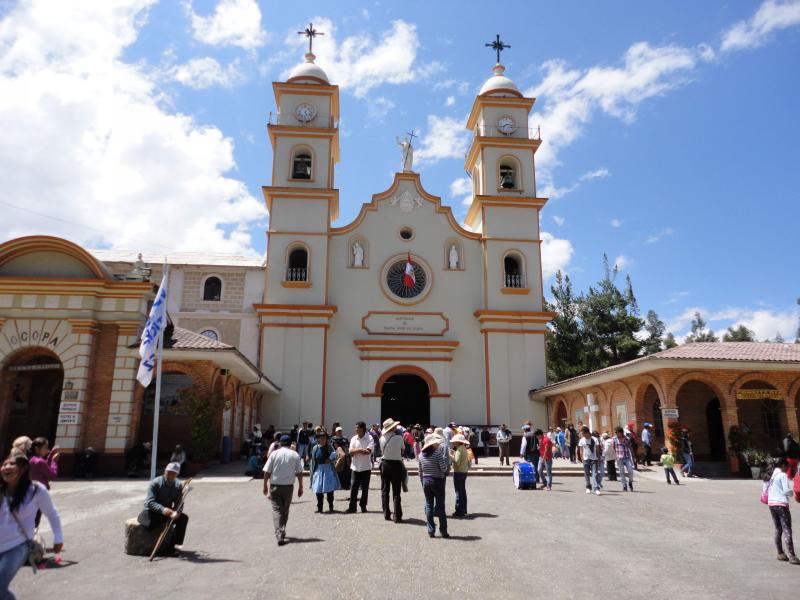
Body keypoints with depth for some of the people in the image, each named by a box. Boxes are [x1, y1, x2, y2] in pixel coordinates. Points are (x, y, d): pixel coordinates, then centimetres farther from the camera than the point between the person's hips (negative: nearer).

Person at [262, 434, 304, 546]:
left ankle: (279, 535, -13)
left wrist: (265, 486, 7)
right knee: (285, 510, 17)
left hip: (275, 486, -1)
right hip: (288, 486, 1)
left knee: (276, 510, 0)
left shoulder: (274, 454, -2)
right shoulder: (295, 455, 1)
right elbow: (299, 473, 0)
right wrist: (300, 487, 8)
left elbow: (267, 472, -3)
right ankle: (282, 532, 28)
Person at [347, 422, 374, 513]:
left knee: (365, 488, 6)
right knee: (353, 487, 0)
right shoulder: (353, 439, 6)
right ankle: (352, 507, 6)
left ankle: (363, 506, 18)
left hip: (366, 467, -2)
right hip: (355, 467, 2)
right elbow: (351, 452, -4)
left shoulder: (369, 438, -5)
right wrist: (361, 449, -16)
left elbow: (368, 451, -16)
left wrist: (356, 450, -11)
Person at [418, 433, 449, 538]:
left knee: (428, 506, 10)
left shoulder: (421, 455, 3)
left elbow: (420, 471, 9)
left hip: (426, 481, 5)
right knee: (440, 506, 5)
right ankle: (443, 531, 12)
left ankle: (431, 531, 11)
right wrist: (444, 459, 0)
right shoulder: (438, 453, -14)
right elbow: (444, 469, -16)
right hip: (437, 481, -4)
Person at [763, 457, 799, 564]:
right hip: (781, 504, -7)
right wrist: (793, 493, 7)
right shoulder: (782, 475, -8)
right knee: (787, 530, -8)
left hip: (771, 504, 7)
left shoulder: (769, 475, 14)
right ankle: (791, 556, -13)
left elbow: (764, 489, 16)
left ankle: (780, 553, 16)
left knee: (778, 529, 13)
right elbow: (787, 491, -13)